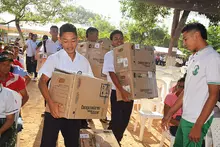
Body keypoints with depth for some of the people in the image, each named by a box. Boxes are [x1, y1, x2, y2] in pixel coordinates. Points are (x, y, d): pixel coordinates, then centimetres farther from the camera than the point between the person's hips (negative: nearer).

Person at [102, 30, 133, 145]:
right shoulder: (109, 55, -4)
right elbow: (112, 73, -15)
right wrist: (121, 90, -25)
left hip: (129, 91, 5)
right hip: (116, 92, -4)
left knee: (125, 120, 11)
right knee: (116, 120, -3)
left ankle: (116, 141, 30)